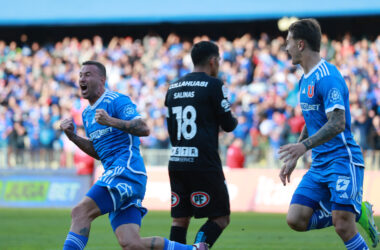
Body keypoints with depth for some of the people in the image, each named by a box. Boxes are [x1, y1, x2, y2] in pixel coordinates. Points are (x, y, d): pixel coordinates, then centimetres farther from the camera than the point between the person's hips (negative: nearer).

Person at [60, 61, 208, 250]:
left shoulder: (116, 100, -3)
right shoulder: (87, 114, 24)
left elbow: (143, 129, -15)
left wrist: (110, 121, -26)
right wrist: (73, 137, 15)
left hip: (126, 170, -9)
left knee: (80, 212, -21)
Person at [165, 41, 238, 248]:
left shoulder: (173, 87, 15)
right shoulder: (213, 85, -5)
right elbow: (228, 125, -2)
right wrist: (234, 121, 21)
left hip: (176, 161, 6)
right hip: (204, 164, -6)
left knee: (180, 219, 9)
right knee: (220, 218, 0)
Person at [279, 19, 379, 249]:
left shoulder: (328, 77, -15)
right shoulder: (305, 79, 15)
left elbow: (337, 124, -24)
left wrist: (304, 146, -33)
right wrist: (293, 159, 24)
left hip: (343, 160, -9)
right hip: (320, 163, 9)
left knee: (343, 227, -15)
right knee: (296, 220, -4)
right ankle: (358, 213, 11)